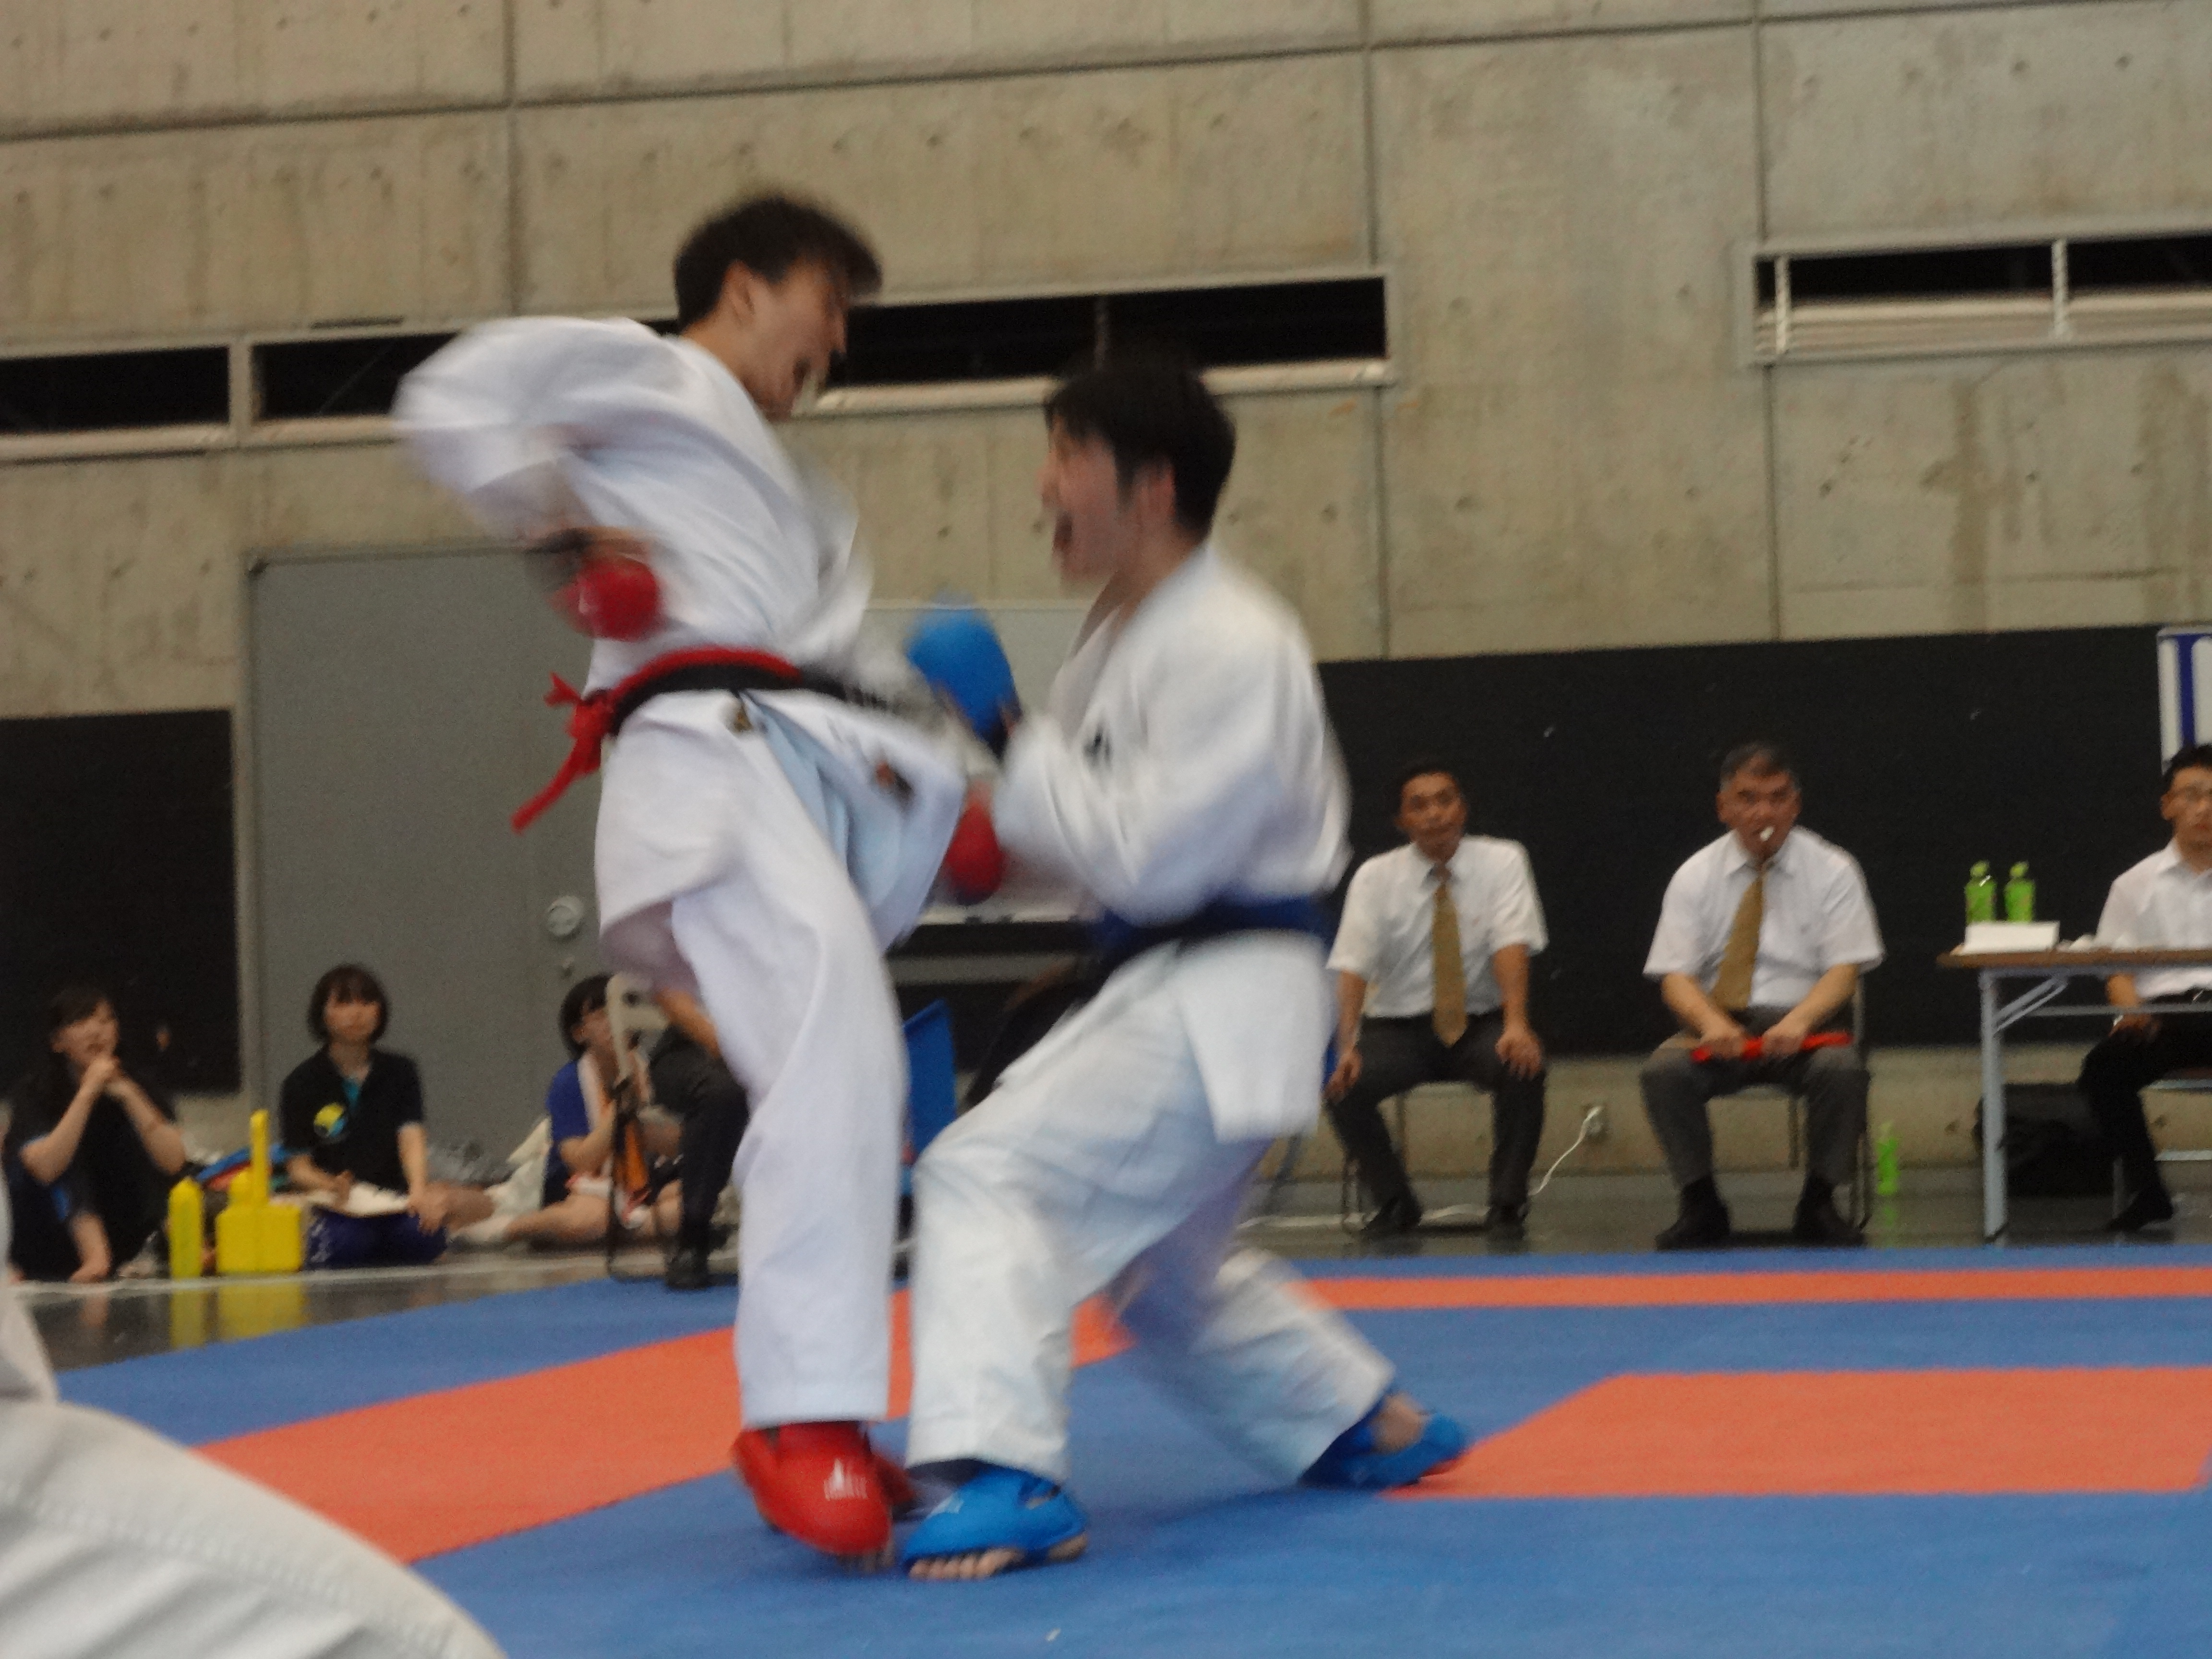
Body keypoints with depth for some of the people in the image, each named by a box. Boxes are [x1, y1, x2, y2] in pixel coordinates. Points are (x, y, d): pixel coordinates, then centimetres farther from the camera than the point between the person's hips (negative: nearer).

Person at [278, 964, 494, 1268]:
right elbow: (298, 1166, 0)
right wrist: (329, 1186, -23)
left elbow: (412, 1139, -4)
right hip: (337, 1209, -1)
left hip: (396, 1203, 1)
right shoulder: (301, 1084, 5)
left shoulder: (400, 1072, 10)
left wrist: (419, 1192, -25)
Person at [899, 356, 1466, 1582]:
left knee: (989, 1174, -22)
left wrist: (1010, 753, -17)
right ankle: (1372, 1426, 41)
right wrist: (985, 809, -1)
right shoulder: (1121, 638, 11)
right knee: (1167, 1275, 25)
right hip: (1165, 989, 10)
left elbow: (1148, 855, -23)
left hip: (1221, 1002, -10)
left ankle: (1002, 1478, -28)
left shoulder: (1232, 649, -19)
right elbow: (1098, 831, 17)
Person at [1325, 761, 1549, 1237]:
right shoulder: (1376, 877, -2)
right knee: (1342, 1085, -27)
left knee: (1524, 1067, -33)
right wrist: (1346, 1046, -28)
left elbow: (1511, 945, -16)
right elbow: (1353, 966, -11)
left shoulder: (1501, 862, -2)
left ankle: (1507, 1204, -14)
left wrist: (1516, 1025, -33)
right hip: (1399, 1026, 1)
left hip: (1481, 1024, -1)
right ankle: (1394, 1204, -5)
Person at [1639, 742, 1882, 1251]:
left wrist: (1800, 1021, -25)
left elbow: (1845, 970, -4)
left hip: (1804, 1026, -1)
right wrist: (1710, 1022, -24)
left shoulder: (1831, 871, 4)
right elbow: (1675, 975, -1)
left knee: (1842, 1068, -34)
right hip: (1720, 1023, 1)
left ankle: (1819, 1204, -17)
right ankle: (1700, 1206, -16)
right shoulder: (1696, 876, 7)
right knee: (1664, 1070, -30)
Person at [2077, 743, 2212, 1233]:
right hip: (2162, 1012, 1)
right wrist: (2130, 1009, -12)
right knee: (2104, 1068, -30)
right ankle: (2148, 1194, -17)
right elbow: (2116, 968, 11)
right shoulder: (2135, 884, 19)